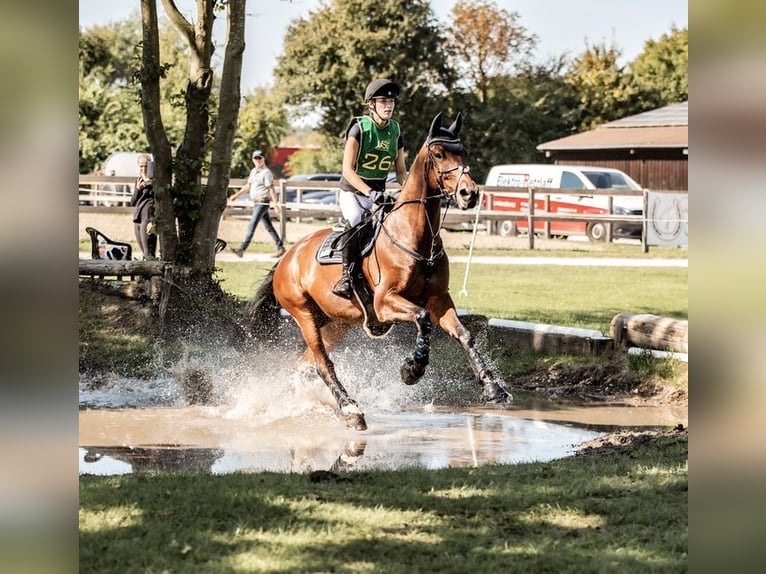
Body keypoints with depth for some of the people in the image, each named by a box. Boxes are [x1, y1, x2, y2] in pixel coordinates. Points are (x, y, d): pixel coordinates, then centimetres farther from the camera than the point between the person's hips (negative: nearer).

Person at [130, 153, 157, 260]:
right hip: (137, 219, 8)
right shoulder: (139, 180, 17)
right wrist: (137, 189, -4)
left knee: (149, 254, -13)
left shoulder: (154, 181, -6)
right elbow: (132, 202, 16)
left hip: (148, 219, -8)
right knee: (144, 253, 9)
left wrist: (153, 221, -20)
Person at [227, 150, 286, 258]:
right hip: (256, 203, 9)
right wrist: (235, 196, 23)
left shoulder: (266, 173, -11)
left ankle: (241, 249, -15)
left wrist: (276, 204, -23)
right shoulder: (253, 172, 16)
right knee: (268, 226, 12)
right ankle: (280, 247, 19)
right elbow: (247, 186, 24)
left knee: (252, 225, -12)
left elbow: (271, 189, -17)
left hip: (263, 202, -9)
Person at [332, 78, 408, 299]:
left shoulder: (395, 131, 4)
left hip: (379, 193, 6)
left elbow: (400, 172, 11)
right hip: (353, 191, -6)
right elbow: (348, 170, -20)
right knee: (355, 220, -34)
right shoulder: (359, 128, -13)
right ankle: (346, 275, -30)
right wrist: (370, 193, -31)